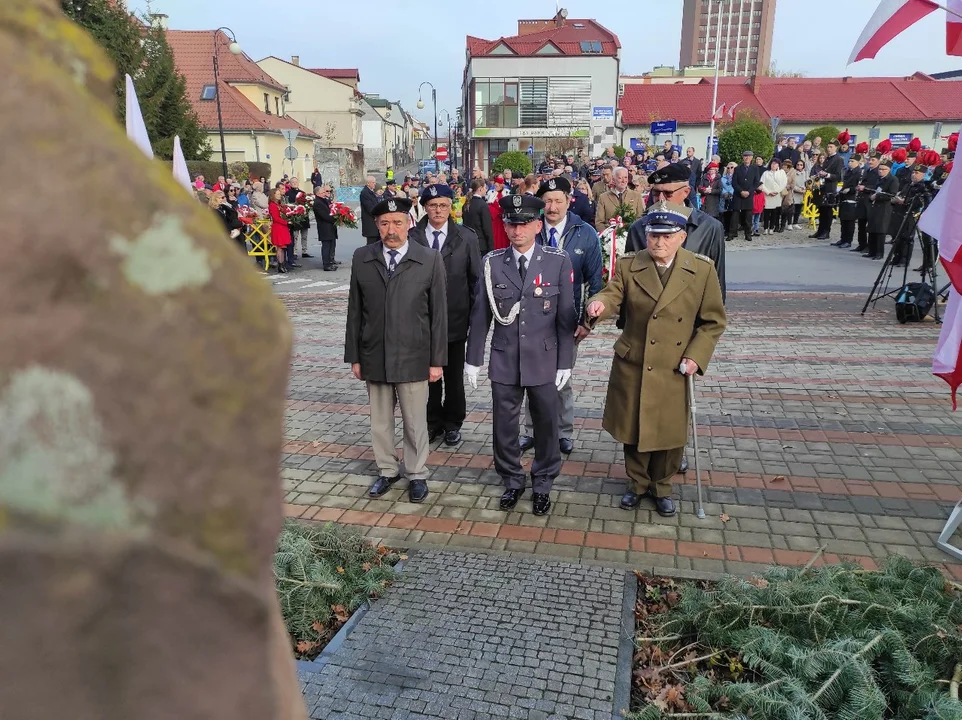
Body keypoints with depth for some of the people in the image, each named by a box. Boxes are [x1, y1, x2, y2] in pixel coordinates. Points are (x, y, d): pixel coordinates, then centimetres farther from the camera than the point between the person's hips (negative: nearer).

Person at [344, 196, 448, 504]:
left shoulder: (430, 260, -5)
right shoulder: (361, 258, 1)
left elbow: (438, 313, -4)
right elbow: (355, 311, 3)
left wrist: (437, 360, -5)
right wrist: (354, 356, 3)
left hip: (413, 357, -2)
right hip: (374, 357, 2)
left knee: (415, 422, 10)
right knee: (380, 421, 15)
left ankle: (417, 474, 28)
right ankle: (387, 470, 33)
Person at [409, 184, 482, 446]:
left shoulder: (466, 237, 0)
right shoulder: (412, 237, -2)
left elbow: (475, 278, 2)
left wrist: (473, 313, -1)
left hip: (455, 319, 0)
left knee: (454, 375, 11)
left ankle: (452, 423, 27)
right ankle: (433, 422, 26)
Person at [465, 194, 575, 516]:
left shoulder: (559, 262, -6)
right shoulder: (492, 263, -2)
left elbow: (566, 316, -3)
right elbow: (480, 314, 2)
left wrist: (565, 362, -3)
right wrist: (473, 359, 4)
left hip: (544, 361, -1)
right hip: (503, 360, 1)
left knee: (546, 425, 12)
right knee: (504, 426, 12)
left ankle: (542, 484, 33)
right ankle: (512, 481, 34)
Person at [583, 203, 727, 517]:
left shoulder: (702, 270, -5)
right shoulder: (629, 267, -2)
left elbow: (713, 320, -1)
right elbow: (613, 295, -15)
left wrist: (696, 356, -11)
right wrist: (599, 304, -39)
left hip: (674, 370, -1)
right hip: (632, 367, 1)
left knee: (670, 433, 11)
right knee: (633, 429, 13)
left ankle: (662, 486, 35)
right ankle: (637, 483, 37)